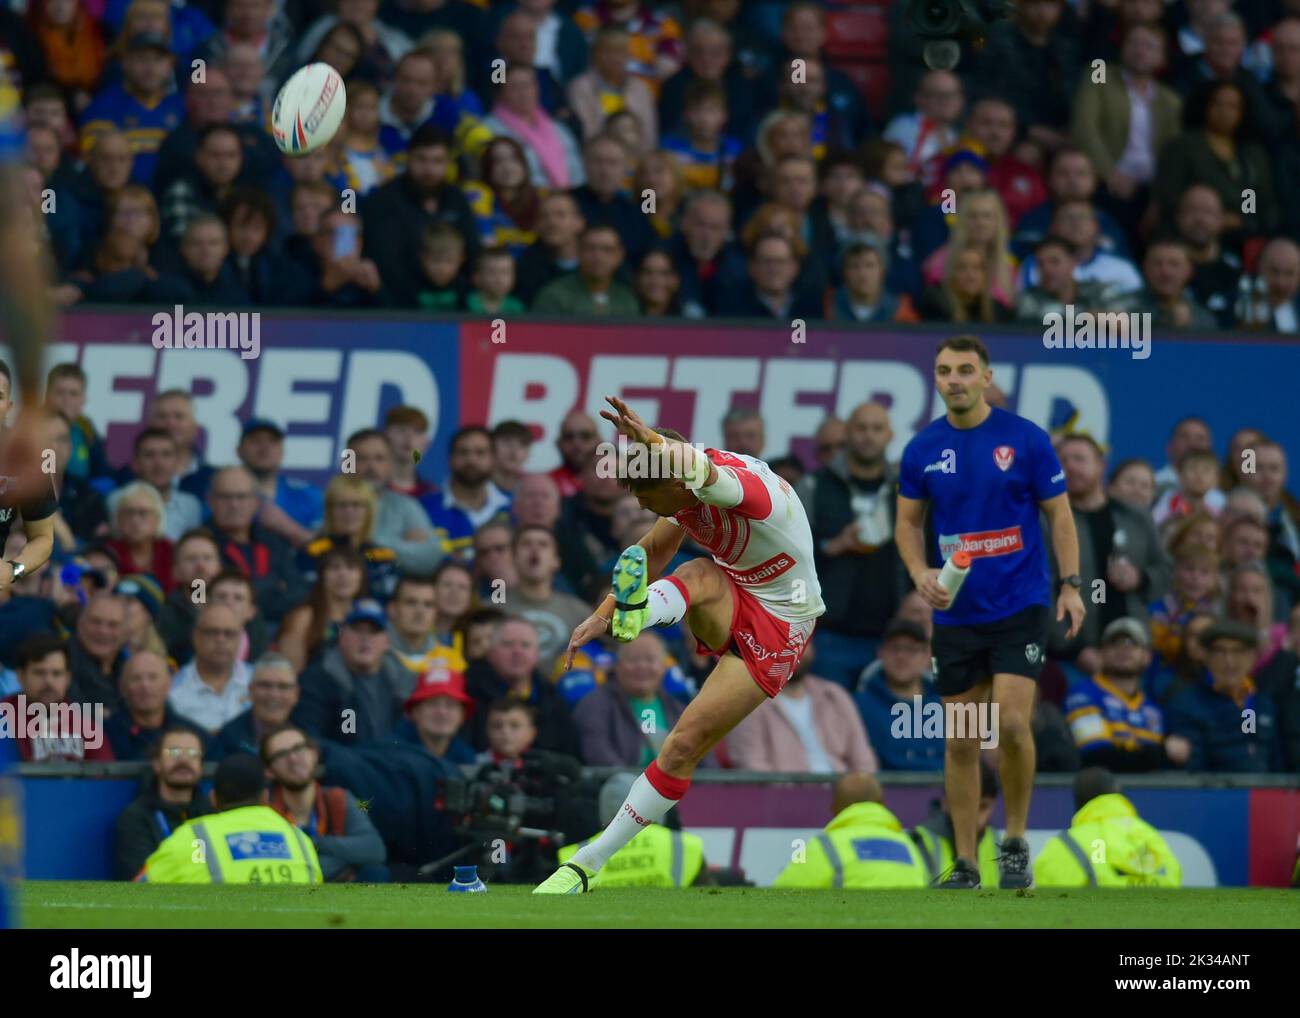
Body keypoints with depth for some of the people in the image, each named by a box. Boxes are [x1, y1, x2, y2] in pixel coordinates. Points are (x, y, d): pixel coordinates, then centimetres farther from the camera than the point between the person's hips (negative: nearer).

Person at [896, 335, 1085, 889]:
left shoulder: (1026, 439, -5)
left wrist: (1070, 584, -9)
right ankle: (965, 864, 10)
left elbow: (1059, 514, 1)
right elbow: (908, 521, 11)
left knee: (1011, 721, -17)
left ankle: (1015, 842, 3)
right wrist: (920, 573, -8)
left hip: (1019, 608, -3)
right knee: (961, 741, 3)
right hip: (955, 614, 3)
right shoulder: (922, 449, 2)